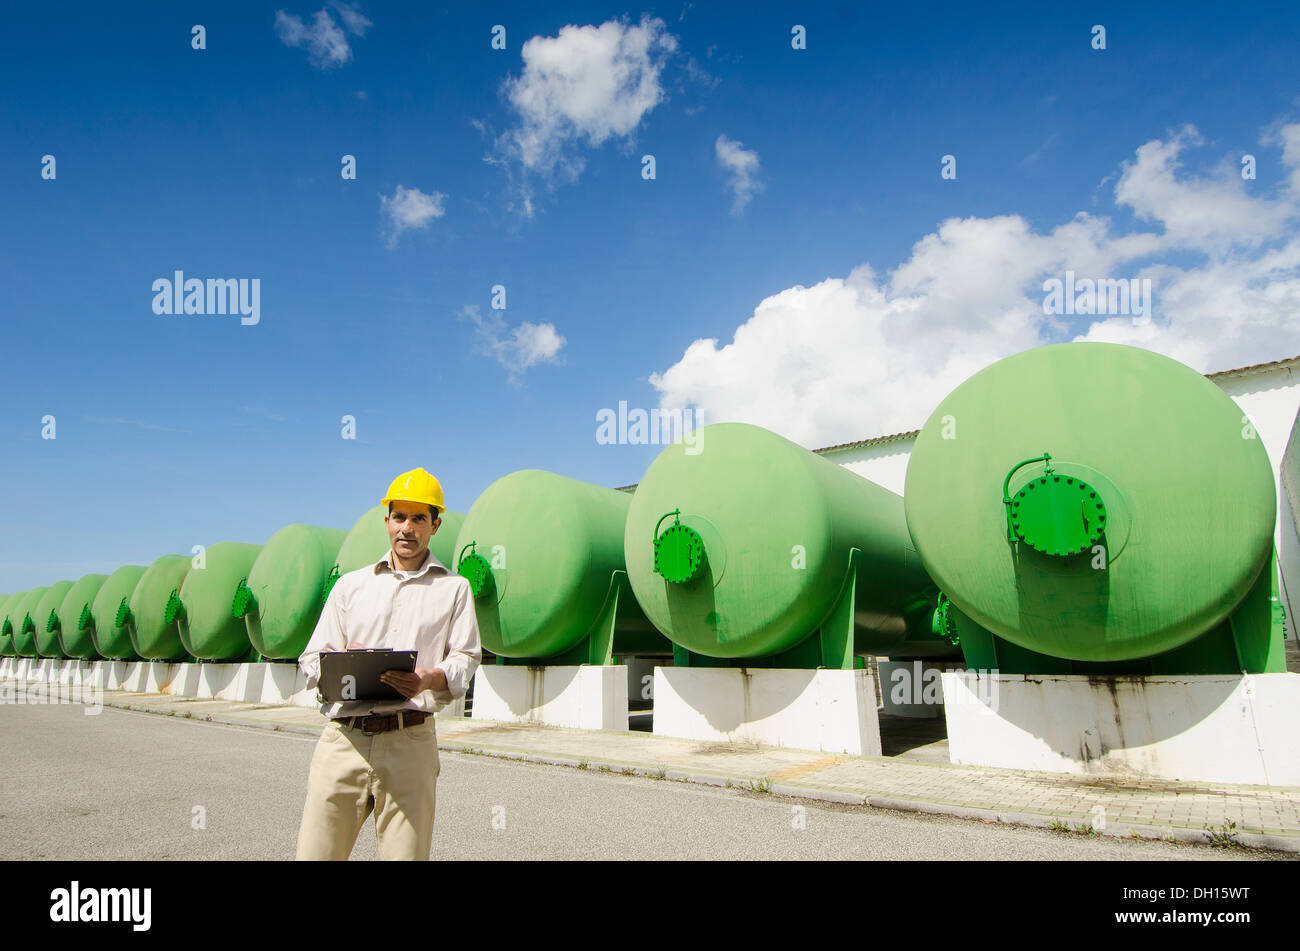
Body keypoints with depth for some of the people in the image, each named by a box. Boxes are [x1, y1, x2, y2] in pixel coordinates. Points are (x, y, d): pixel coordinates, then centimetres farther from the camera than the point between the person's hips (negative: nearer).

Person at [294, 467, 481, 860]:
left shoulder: (453, 588, 15)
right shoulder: (350, 585, 19)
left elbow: (465, 660, 6)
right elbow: (311, 662, 15)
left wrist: (430, 678, -15)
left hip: (410, 741, -1)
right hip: (343, 737, 2)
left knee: (405, 853, -3)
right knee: (316, 851, -1)